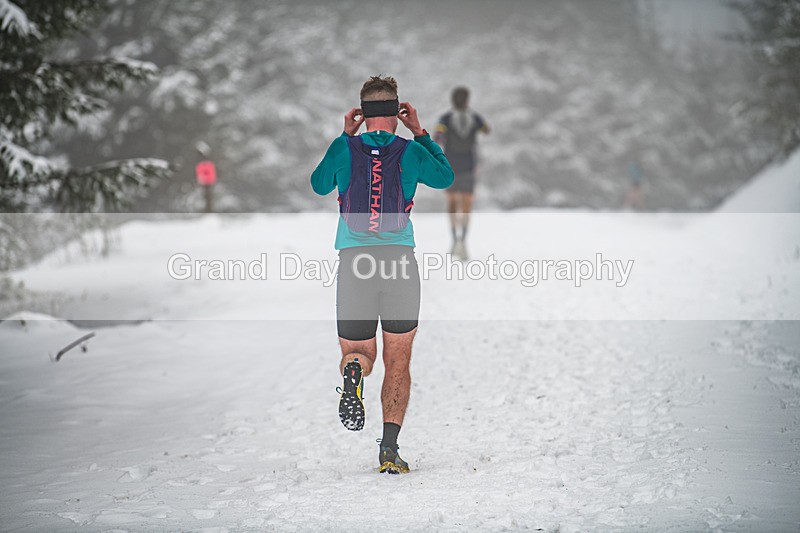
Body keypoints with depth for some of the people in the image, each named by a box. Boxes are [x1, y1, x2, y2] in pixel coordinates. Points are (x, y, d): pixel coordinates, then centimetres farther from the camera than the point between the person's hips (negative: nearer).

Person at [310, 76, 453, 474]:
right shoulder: (410, 151, 1)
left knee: (358, 353, 14)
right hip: (400, 261, 0)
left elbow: (319, 185, 22)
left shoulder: (344, 148, 2)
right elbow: (446, 177, 21)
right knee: (398, 362, 11)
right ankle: (389, 449, 0)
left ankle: (352, 372, -25)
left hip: (353, 262, 0)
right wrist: (419, 132, 22)